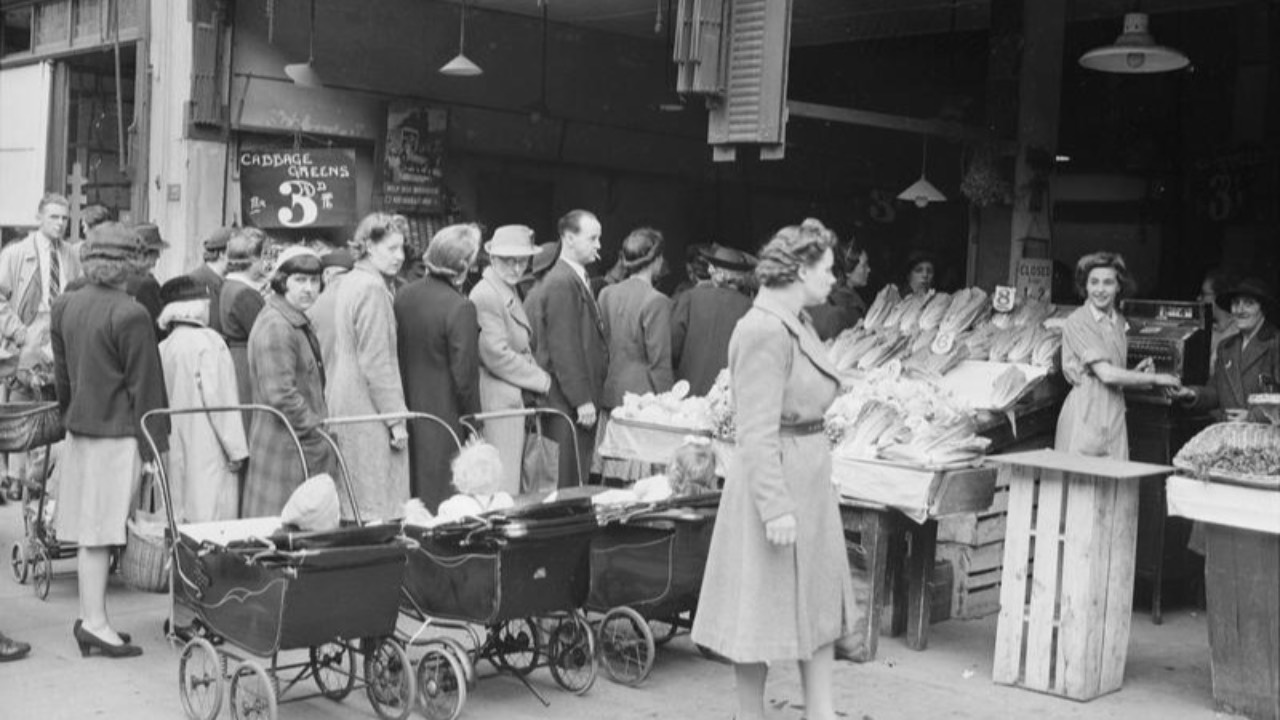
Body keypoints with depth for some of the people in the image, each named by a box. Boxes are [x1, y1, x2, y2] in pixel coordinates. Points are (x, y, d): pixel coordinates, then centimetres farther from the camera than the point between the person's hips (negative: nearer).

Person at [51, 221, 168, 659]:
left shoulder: (64, 307, 6)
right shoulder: (130, 315, -16)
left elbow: (61, 374, 14)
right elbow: (144, 387, -13)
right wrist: (156, 445, -9)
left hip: (79, 428, 7)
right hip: (117, 433, -7)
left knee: (87, 528, 12)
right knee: (100, 529, -3)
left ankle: (90, 616, 19)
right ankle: (95, 622, 2)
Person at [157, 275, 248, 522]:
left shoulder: (162, 349, 7)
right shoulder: (208, 341, -9)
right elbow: (218, 398, -14)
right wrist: (236, 449, -11)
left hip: (175, 453, 6)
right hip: (208, 452, -6)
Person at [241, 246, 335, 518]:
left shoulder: (298, 322, 17)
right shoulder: (274, 327, -16)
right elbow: (281, 395, -21)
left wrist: (321, 428, 16)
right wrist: (318, 433, -16)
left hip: (305, 444, 10)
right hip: (285, 447, -10)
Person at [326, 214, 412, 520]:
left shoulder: (347, 282, 13)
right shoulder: (373, 288, -15)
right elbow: (377, 361, -19)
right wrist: (396, 417, -16)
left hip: (342, 402, 10)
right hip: (368, 408, -10)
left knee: (350, 501, 13)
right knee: (377, 500, -5)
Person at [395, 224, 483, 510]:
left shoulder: (403, 295, 2)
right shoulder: (460, 308, -18)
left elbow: (395, 352, 9)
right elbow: (465, 374, -17)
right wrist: (473, 420, -4)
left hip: (408, 410, 7)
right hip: (444, 413, -7)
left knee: (411, 496, 15)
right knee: (438, 495, 1)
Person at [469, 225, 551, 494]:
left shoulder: (509, 292, 16)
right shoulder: (485, 296, -16)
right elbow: (496, 355, -21)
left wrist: (538, 376, 7)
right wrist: (542, 380, -12)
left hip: (514, 402, 10)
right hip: (499, 403, -10)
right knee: (503, 488, -6)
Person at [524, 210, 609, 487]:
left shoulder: (578, 279, 16)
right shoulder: (561, 283, -14)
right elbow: (564, 347, -18)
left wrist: (590, 397, 15)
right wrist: (582, 400, -18)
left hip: (584, 398, 9)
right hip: (568, 403, -9)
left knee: (578, 479, 11)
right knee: (568, 482, -4)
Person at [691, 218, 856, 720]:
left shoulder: (796, 323, 9)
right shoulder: (765, 331, -20)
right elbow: (758, 432, -23)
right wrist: (776, 507, -24)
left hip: (809, 477, 10)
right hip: (775, 478, -10)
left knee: (818, 598, 15)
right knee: (761, 604, 3)